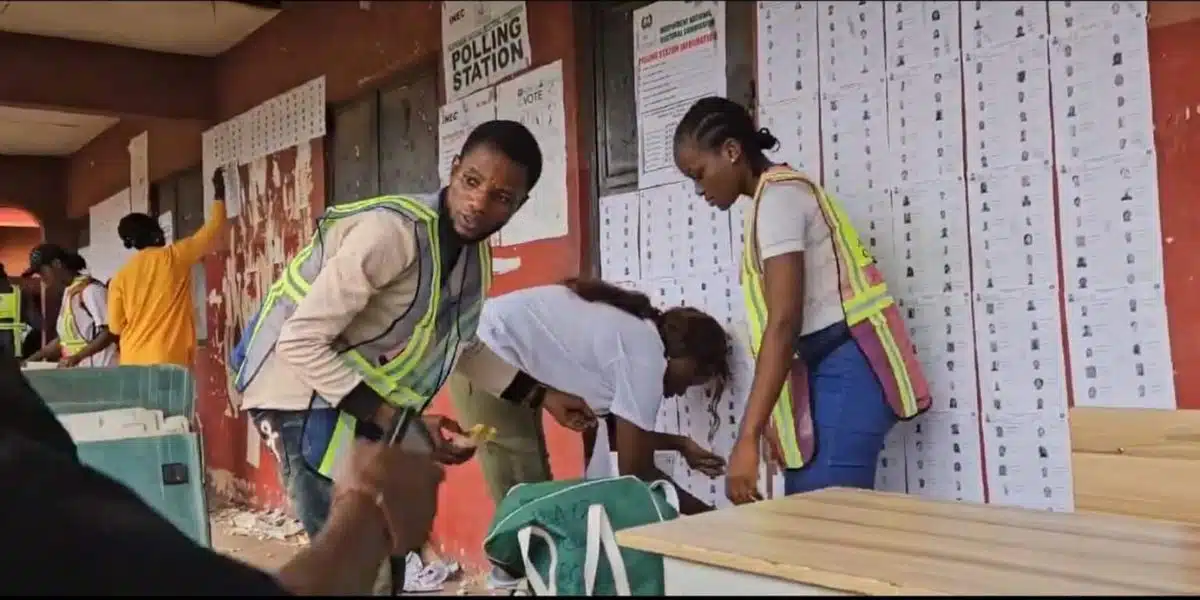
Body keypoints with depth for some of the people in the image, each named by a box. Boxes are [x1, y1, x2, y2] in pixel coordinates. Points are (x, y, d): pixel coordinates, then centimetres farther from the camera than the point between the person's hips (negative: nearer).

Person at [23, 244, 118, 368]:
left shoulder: (90, 289, -12)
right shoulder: (68, 292, 15)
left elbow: (109, 333, -17)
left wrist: (77, 357, -24)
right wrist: (35, 358, 15)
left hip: (97, 369, -9)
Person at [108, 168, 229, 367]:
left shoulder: (120, 277, 6)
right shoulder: (175, 257, -2)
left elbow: (116, 326, 6)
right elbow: (214, 228, 8)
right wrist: (219, 193, 21)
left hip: (133, 363, 4)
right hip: (169, 362, -4)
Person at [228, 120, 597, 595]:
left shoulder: (475, 255, -2)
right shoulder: (391, 231, -27)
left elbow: (468, 351, 14)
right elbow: (301, 344, -26)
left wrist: (543, 395, 5)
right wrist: (400, 422, -27)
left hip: (364, 403, 8)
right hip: (305, 395, -8)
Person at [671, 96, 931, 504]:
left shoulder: (776, 196, -12)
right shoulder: (780, 194, 17)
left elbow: (784, 323, -22)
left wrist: (747, 438, -25)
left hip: (845, 374, -10)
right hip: (827, 375, 10)